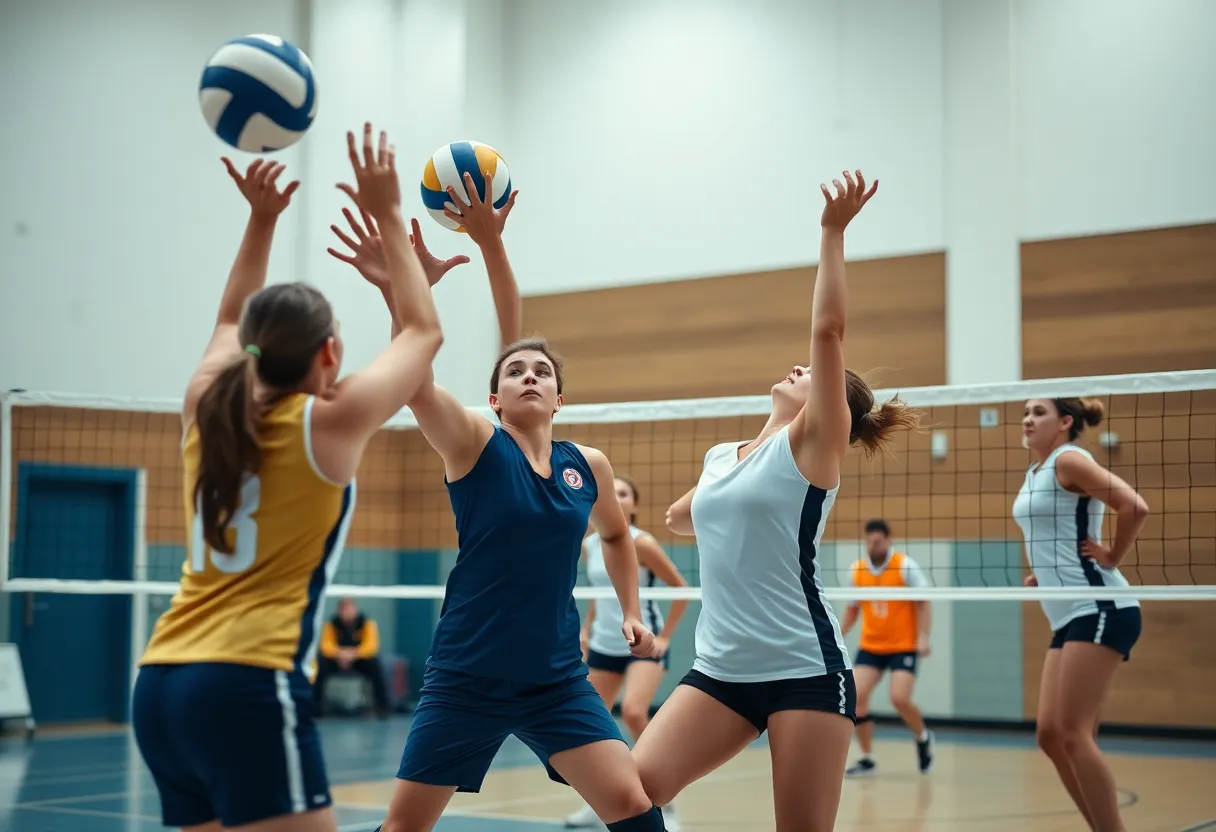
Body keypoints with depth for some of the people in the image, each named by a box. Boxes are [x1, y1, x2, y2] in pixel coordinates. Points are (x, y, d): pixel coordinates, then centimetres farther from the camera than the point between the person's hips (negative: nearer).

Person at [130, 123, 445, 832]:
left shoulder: (207, 412, 10)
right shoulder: (330, 423, -4)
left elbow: (233, 323, 33)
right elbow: (424, 332, 11)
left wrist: (262, 219, 30)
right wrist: (388, 215, 16)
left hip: (161, 686, 8)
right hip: (251, 689, -7)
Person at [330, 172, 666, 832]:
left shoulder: (588, 465, 3)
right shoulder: (475, 446, -9)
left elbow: (615, 535, 25)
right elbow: (414, 381, -29)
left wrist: (631, 612, 12)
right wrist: (401, 294, -43)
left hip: (556, 680, 3)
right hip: (465, 679, -2)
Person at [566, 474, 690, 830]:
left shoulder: (641, 543, -13)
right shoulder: (589, 545, 4)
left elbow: (681, 589, -10)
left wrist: (664, 637, -11)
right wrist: (586, 630, 12)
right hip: (603, 646, 6)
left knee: (633, 713, -26)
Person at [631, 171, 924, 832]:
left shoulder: (814, 445, -3)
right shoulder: (719, 457, 15)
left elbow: (828, 330, -17)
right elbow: (687, 518, 39)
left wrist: (834, 232, -18)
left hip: (805, 671, -6)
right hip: (720, 671, 6)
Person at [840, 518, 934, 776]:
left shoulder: (906, 566, -9)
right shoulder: (856, 570, 2)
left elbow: (922, 603, -6)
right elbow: (852, 608, 15)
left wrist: (923, 637, -16)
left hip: (903, 646, -4)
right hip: (869, 647, 4)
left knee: (900, 698, -17)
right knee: (856, 696, -10)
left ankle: (923, 738, 15)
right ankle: (867, 758, 6)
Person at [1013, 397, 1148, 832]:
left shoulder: (1069, 460, -10)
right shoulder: (1033, 473, 17)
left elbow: (1135, 507, -22)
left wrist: (1111, 558, -10)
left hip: (1099, 609, -9)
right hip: (1068, 616, 9)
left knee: (1073, 734, -12)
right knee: (1050, 735, 5)